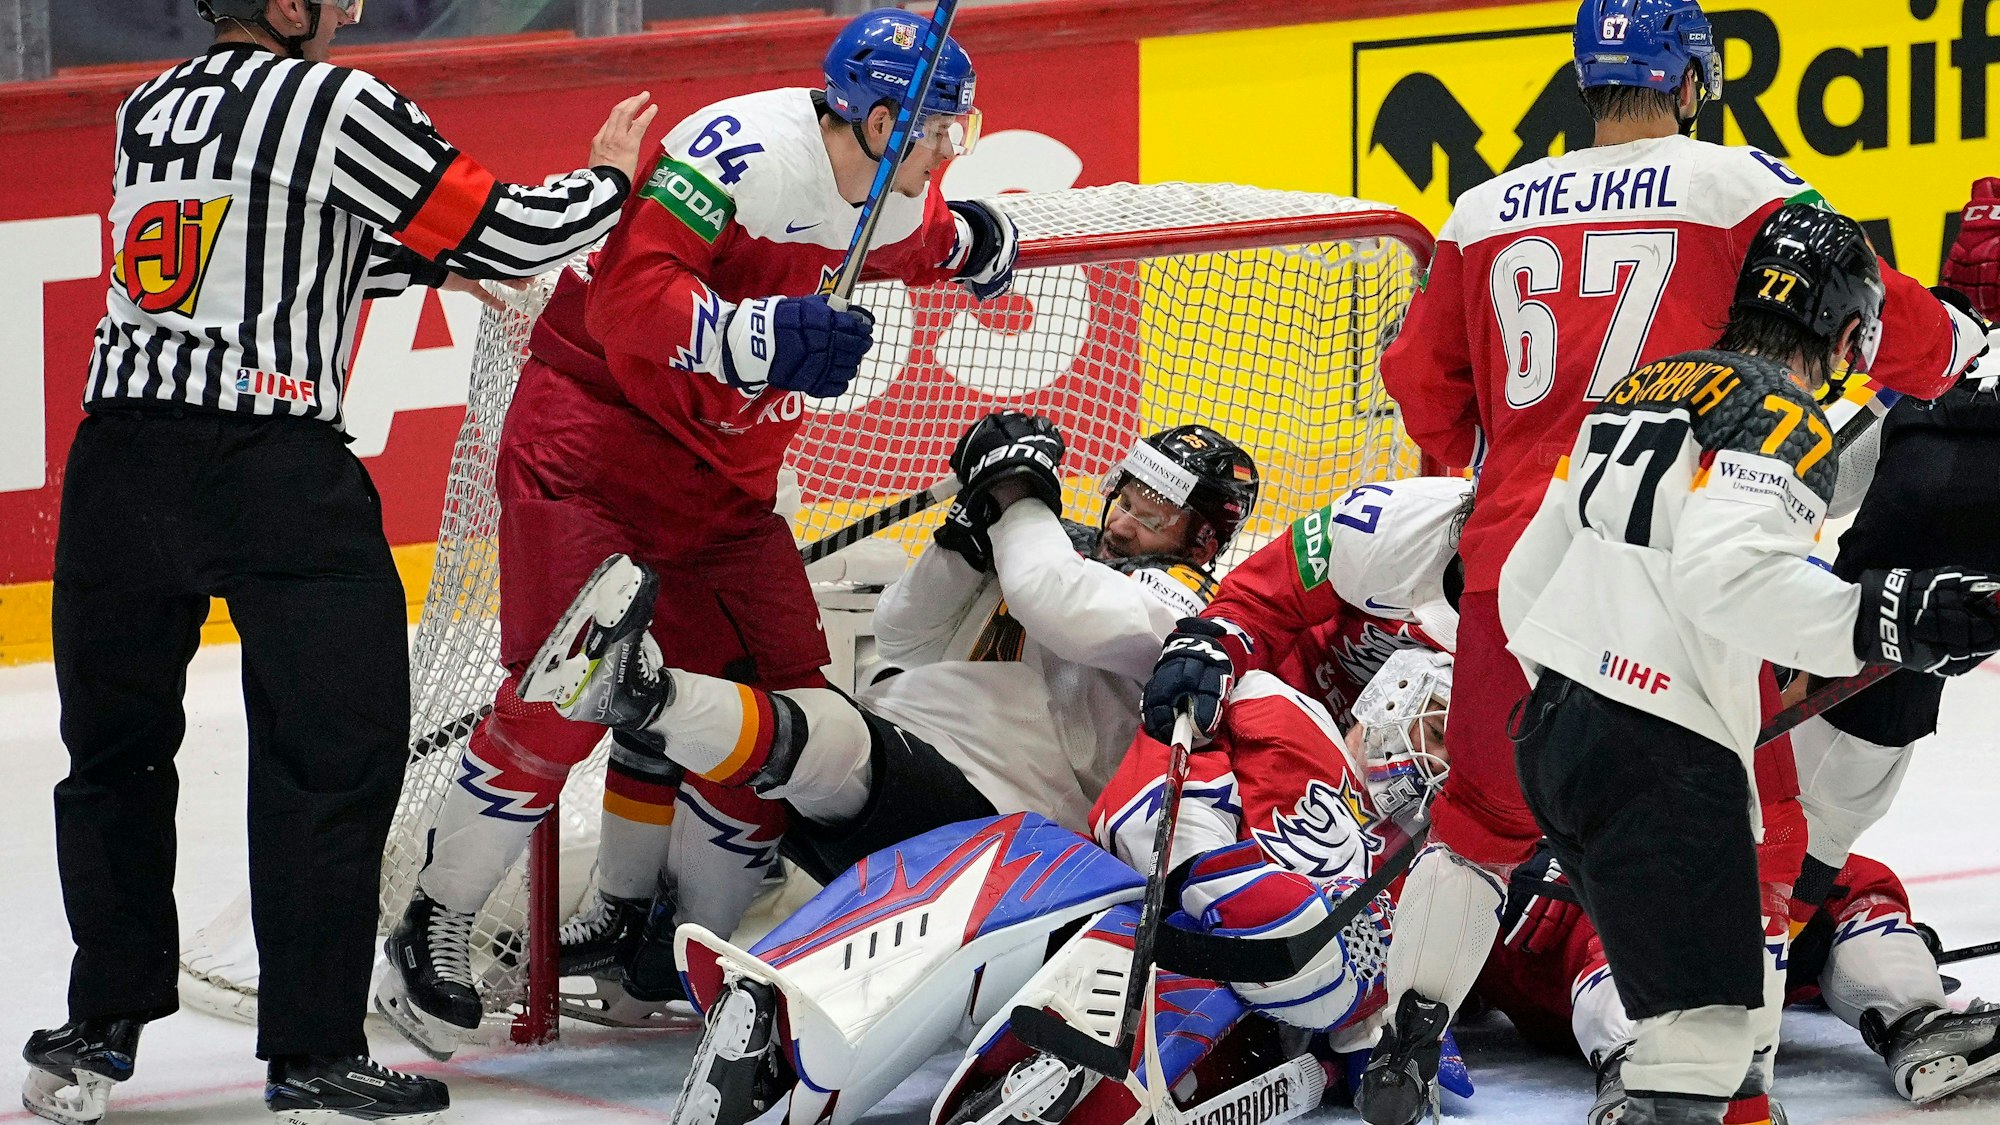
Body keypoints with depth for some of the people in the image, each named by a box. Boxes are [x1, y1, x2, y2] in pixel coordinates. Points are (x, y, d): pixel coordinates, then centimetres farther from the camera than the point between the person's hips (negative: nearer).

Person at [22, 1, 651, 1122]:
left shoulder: (150, 110, 17)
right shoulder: (335, 103, -4)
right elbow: (508, 236, -2)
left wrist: (430, 258, 34)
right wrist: (606, 178, 17)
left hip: (121, 458, 6)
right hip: (273, 470, -6)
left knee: (118, 745, 18)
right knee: (338, 746, 2)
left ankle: (102, 1030, 20)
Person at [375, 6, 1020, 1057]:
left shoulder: (887, 193, 4)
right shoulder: (749, 150, -24)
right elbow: (631, 299, -35)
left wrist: (966, 242, 19)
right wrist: (765, 338, -44)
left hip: (722, 474, 9)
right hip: (594, 428, -9)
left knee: (780, 693, 3)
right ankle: (433, 930, -5)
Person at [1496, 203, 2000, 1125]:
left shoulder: (1642, 391, 17)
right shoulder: (1783, 422, -9)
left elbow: (1527, 576, 21)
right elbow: (1723, 572, -27)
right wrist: (1876, 620, -30)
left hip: (1553, 732, 10)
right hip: (1659, 762, -9)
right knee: (1703, 1023, -11)